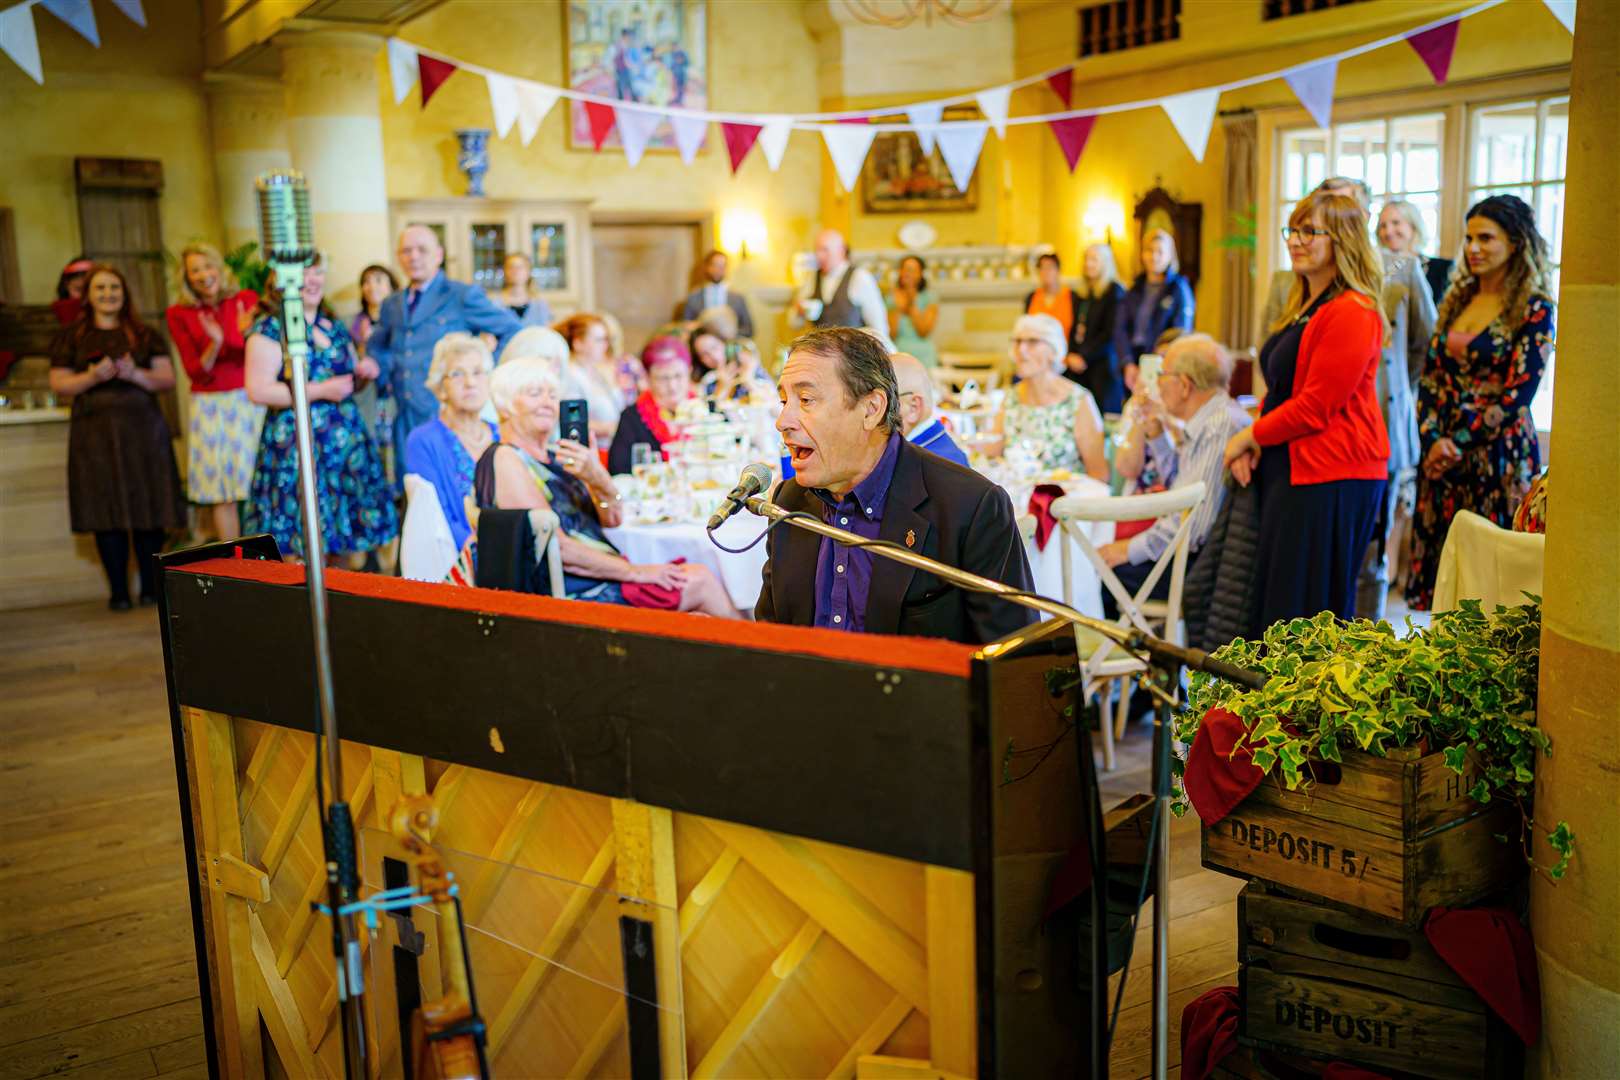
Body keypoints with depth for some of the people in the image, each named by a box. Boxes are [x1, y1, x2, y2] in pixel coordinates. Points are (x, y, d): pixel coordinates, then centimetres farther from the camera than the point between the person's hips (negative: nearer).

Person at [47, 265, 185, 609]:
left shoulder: (144, 334, 12)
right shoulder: (71, 337, 10)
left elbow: (167, 377, 5)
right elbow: (58, 383, 5)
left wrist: (134, 374, -13)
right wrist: (93, 376, -13)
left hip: (142, 428, 1)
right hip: (95, 432, 0)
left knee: (148, 508, -3)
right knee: (107, 511, -3)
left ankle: (151, 587, 6)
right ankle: (118, 591, 3)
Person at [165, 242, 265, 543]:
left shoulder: (247, 299, 3)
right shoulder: (179, 315, 3)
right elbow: (195, 372, -1)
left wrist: (248, 333, -20)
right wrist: (215, 344, -19)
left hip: (250, 400, 0)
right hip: (209, 406, 1)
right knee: (219, 492, 0)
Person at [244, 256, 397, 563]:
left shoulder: (334, 326, 15)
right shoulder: (270, 328, -5)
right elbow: (258, 390, -14)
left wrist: (363, 372, 3)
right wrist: (321, 391, -18)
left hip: (345, 439, 6)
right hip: (297, 442, -6)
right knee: (301, 543, -6)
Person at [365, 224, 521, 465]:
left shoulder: (463, 295, -2)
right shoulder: (391, 305, 16)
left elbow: (513, 330, -2)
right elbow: (377, 348, 33)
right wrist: (382, 371, 11)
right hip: (406, 424, 6)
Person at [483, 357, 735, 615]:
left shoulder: (554, 455, 15)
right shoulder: (504, 458, -10)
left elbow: (613, 520, 6)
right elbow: (556, 547, -18)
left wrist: (598, 477, -16)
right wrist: (634, 572, -16)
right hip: (575, 592, -8)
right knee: (700, 581, -8)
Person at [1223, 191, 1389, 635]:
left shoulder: (1352, 313, -15)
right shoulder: (1303, 308, 17)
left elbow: (1316, 407, -18)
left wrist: (1248, 437, -7)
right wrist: (1252, 445, 4)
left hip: (1331, 479, -10)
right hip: (1288, 469, 10)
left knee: (1307, 606, -5)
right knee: (1272, 595, 12)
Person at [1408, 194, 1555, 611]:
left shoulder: (1534, 311, -6)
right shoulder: (1456, 300, 12)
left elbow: (1517, 395, -12)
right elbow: (1430, 377, 9)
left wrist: (1458, 443, -13)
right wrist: (1433, 438, -5)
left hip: (1499, 456, -6)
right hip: (1441, 452, 6)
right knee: (1441, 556, 8)